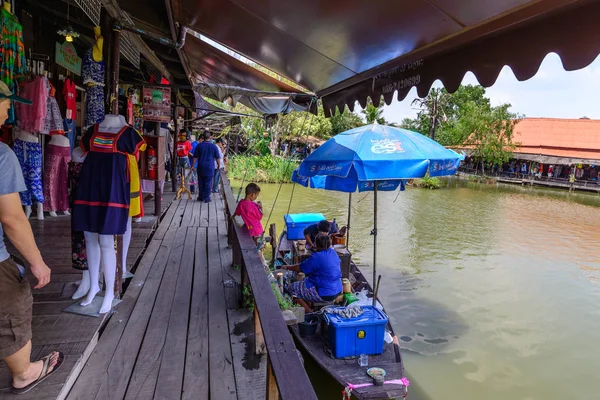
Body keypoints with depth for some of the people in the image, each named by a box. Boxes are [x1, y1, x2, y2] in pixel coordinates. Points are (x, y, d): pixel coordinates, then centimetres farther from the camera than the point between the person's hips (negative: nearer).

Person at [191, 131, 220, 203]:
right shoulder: (213, 146, -3)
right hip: (210, 167, -1)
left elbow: (195, 157, 1)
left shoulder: (199, 145, -1)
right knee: (208, 183, 3)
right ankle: (206, 198, 5)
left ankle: (201, 197, 19)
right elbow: (217, 158, 1)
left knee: (201, 182, 12)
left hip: (201, 167, 1)